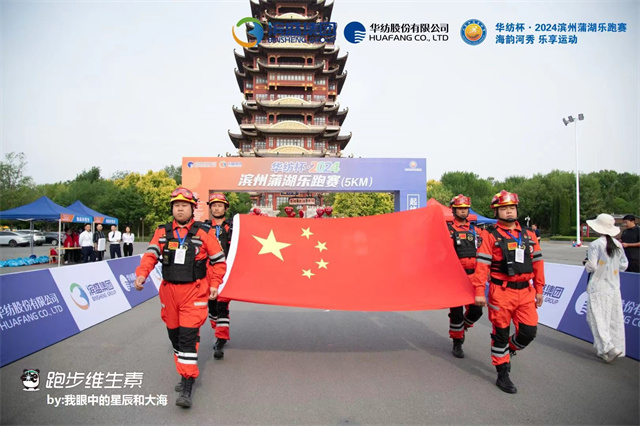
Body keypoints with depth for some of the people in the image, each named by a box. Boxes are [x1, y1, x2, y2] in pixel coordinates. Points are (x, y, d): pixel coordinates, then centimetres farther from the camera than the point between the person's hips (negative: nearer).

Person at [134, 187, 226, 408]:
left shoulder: (204, 232, -3)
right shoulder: (163, 232, 5)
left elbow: (218, 260, 3)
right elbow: (151, 254, -7)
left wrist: (214, 284, -2)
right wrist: (142, 274, -23)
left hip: (194, 291, -4)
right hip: (169, 290, 4)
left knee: (188, 337, -9)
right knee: (174, 335, 15)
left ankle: (187, 387, -2)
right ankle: (187, 372, 35)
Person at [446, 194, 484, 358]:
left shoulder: (474, 230, 13)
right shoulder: (447, 229, -2)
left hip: (473, 276, 4)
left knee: (476, 309, 1)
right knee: (456, 311, 1)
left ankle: (463, 327, 32)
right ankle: (457, 343, 17)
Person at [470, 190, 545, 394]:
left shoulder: (529, 235, 10)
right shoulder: (490, 235, -4)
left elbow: (537, 262, 14)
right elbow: (482, 264, -9)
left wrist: (539, 289, 13)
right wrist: (479, 291, -14)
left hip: (525, 291, 4)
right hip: (501, 292, -4)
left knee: (528, 331, 3)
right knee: (501, 334, 5)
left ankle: (508, 351, 34)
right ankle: (503, 375, 19)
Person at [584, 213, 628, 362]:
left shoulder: (596, 245, -14)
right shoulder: (618, 245, 4)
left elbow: (591, 267, -15)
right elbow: (623, 265, 10)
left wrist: (586, 264, 5)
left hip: (599, 287, -6)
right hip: (614, 287, 6)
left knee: (598, 318, -1)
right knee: (614, 319, 11)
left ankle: (609, 348, -10)